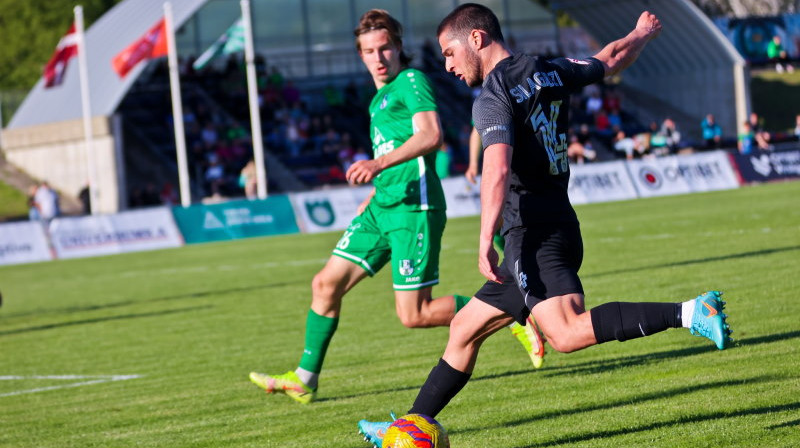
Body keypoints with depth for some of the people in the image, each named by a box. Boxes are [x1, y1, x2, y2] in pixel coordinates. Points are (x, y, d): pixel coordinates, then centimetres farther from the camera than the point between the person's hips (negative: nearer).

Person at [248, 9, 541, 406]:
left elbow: (431, 136, -23)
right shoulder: (379, 99, 21)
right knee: (326, 284, 7)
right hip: (382, 207, 9)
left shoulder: (411, 81, -7)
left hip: (413, 207, -9)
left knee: (415, 315, -10)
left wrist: (379, 164, -32)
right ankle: (304, 380, 15)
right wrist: (371, 197, 29)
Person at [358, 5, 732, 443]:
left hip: (534, 236, -10)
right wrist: (642, 34, 51)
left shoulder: (492, 98, -10)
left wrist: (485, 242, -31)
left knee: (565, 333, -28)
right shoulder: (550, 72, 14)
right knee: (464, 330, 16)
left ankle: (689, 312, -36)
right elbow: (611, 58, 30)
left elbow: (497, 168, -26)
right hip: (561, 224, 10)